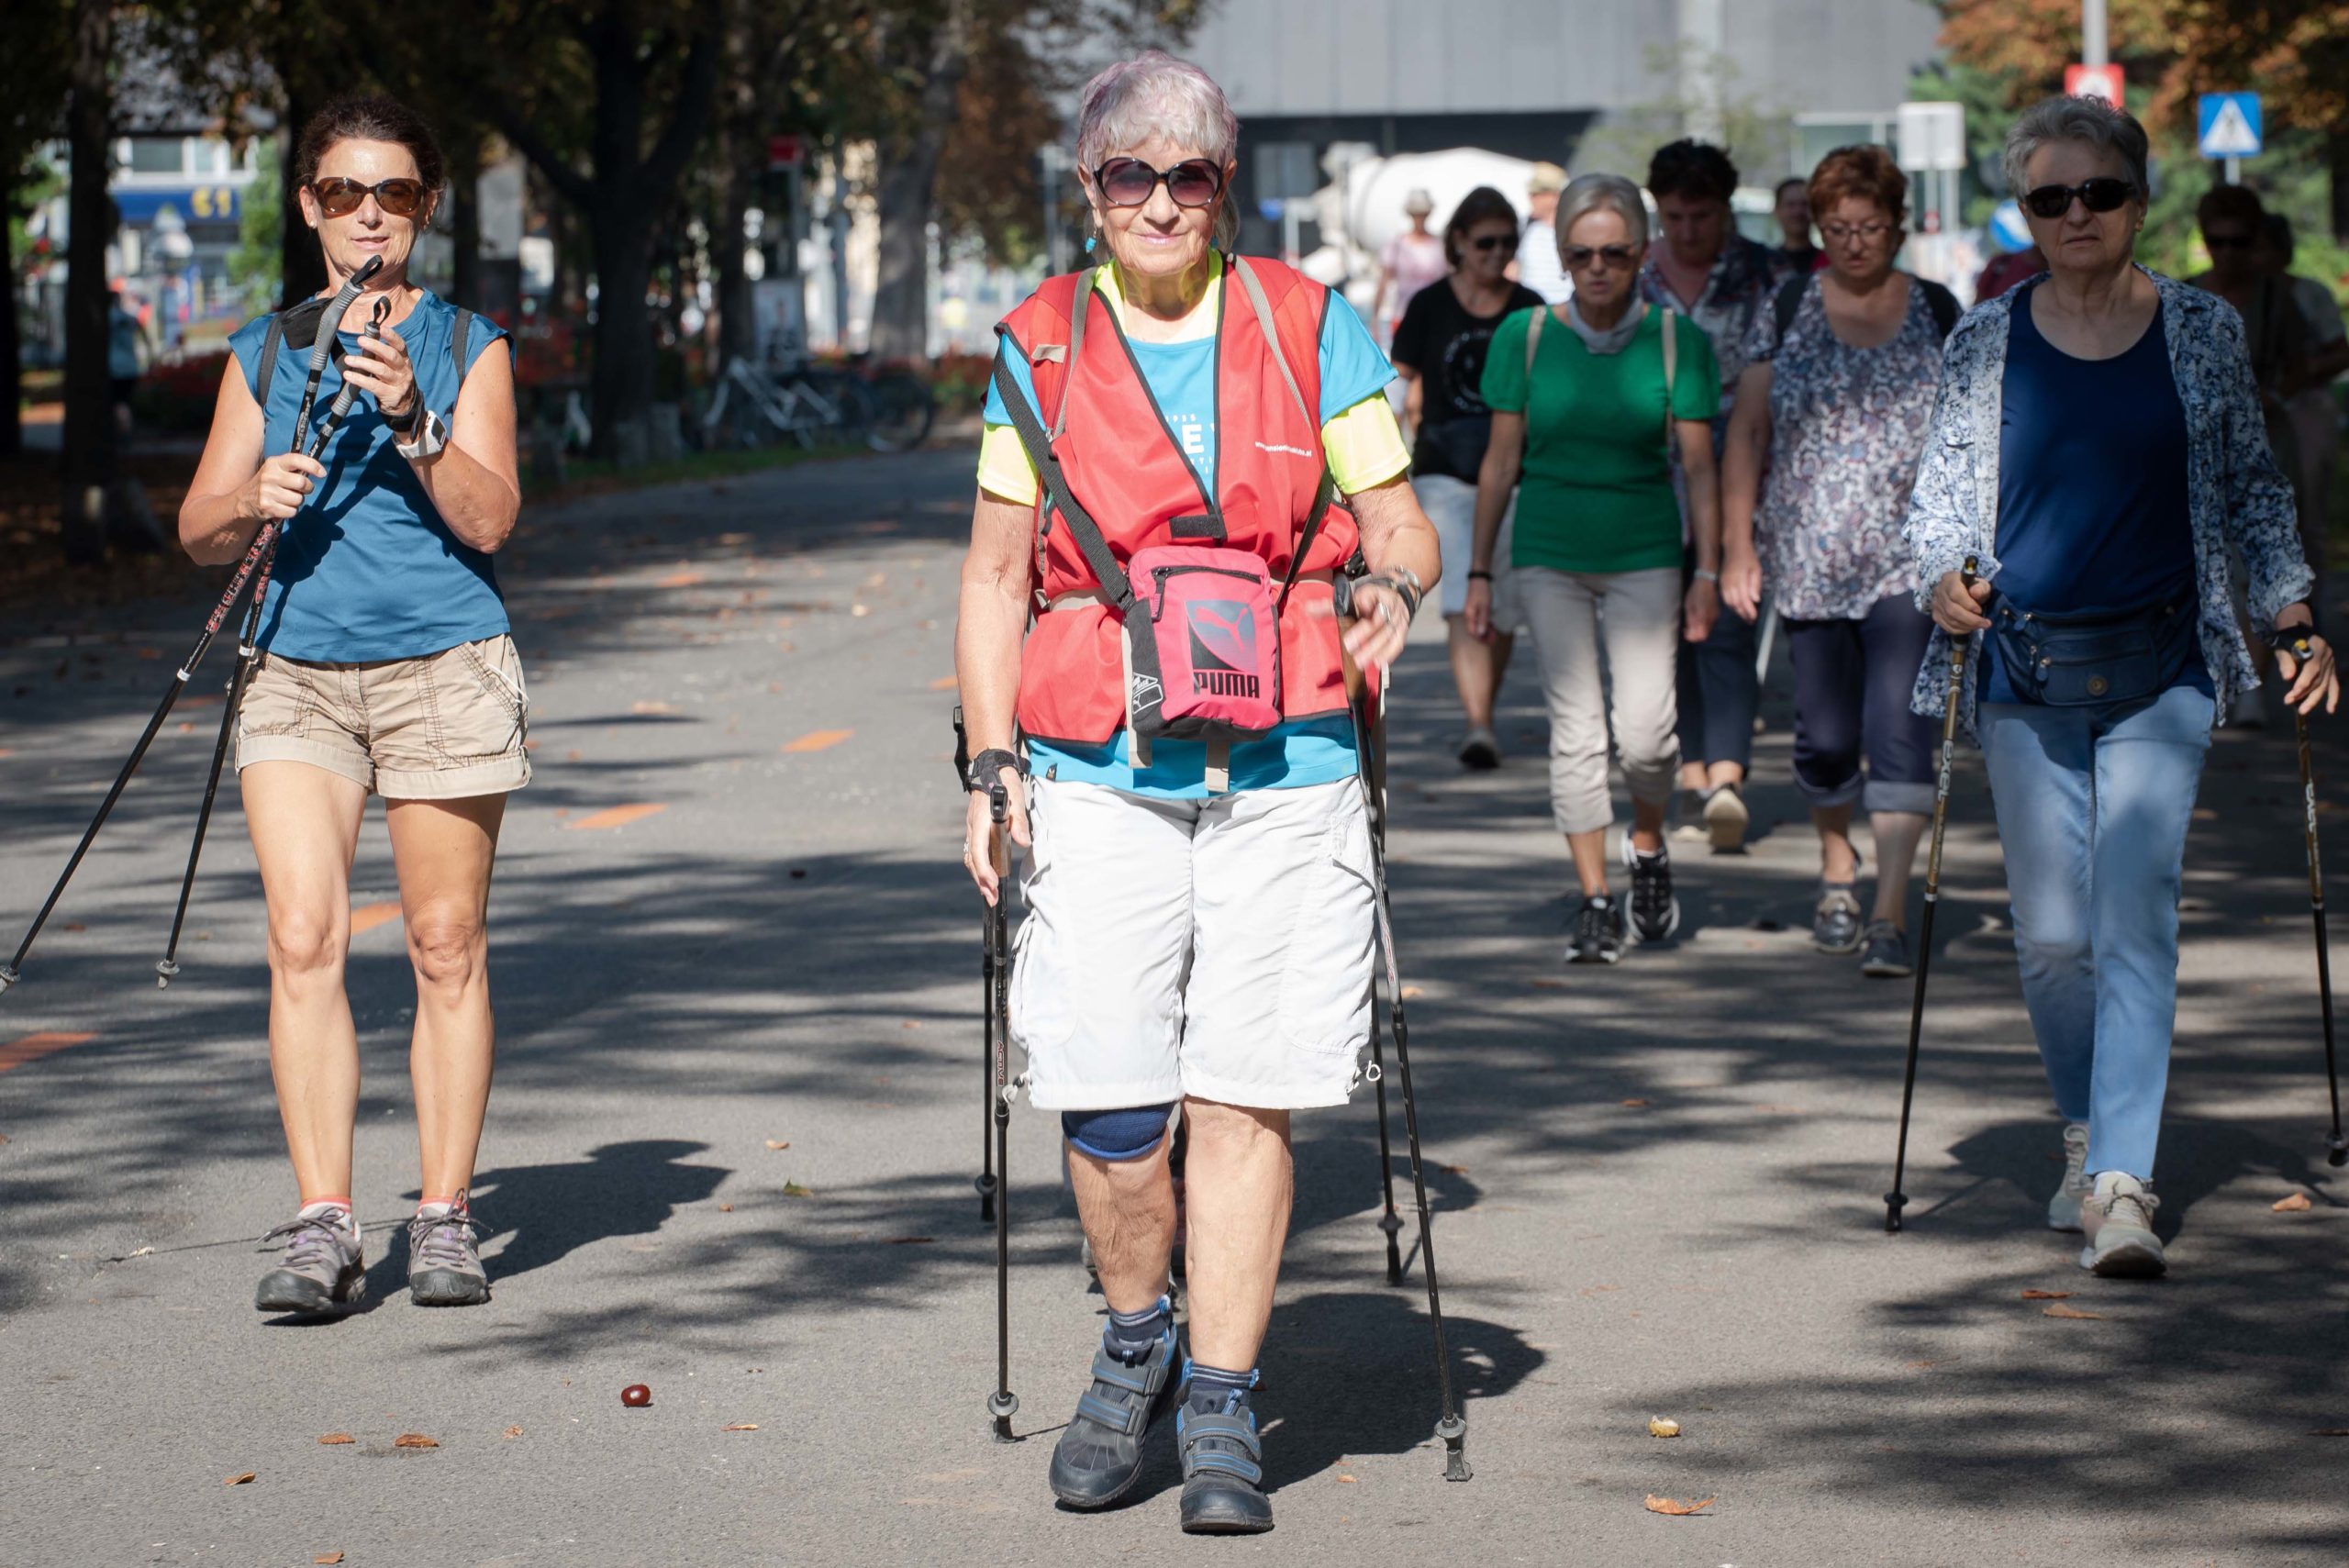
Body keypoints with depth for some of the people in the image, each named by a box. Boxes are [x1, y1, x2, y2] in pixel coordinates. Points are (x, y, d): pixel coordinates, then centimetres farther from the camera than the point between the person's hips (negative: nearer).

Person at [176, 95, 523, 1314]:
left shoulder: (467, 347, 6)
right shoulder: (263, 354, 13)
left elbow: (489, 519, -5)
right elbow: (197, 529, 10)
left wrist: (412, 422, -20)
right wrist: (253, 499, -12)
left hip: (441, 665, -2)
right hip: (296, 669, 2)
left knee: (446, 947, -1)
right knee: (303, 937, -10)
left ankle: (446, 1218, 6)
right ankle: (322, 1227, -10)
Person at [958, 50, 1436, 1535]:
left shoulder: (1312, 329, 6)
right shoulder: (1039, 350, 8)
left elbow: (1402, 524, 8)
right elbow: (995, 576, 10)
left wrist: (1394, 587, -16)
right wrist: (993, 764, 2)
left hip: (1286, 773, 0)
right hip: (1102, 780, 0)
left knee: (1247, 1094, -2)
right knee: (1107, 1101, -5)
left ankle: (1221, 1412, 8)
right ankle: (1134, 1349, 22)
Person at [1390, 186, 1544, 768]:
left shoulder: (1530, 310, 6)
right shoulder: (1428, 307, 1)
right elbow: (1398, 392, 8)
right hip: (1444, 478, -2)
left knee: (1503, 614, 8)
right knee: (1464, 607, -17)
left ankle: (1483, 715, 28)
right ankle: (1478, 726, -22)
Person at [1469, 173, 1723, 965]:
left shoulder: (1675, 339, -1)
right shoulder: (1525, 336, 0)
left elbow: (1699, 464, 1)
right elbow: (1501, 461, 5)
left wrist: (1708, 572, -3)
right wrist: (1480, 571, 5)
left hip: (1643, 555, -1)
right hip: (1548, 556, 1)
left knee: (1643, 729, -12)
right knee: (1575, 729, -1)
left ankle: (1647, 845, 18)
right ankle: (1597, 901, 7)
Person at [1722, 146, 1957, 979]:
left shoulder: (1937, 313, 6)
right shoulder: (1788, 308, 5)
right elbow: (1747, 431, 6)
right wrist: (1737, 548, 1)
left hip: (1908, 560, -1)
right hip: (1808, 558, 1)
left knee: (1898, 729, -13)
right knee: (1826, 736, 7)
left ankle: (1890, 913, -13)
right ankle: (1836, 869, 33)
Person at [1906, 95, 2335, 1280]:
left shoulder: (2204, 332, 4)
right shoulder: (1986, 341, 4)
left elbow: (2253, 488, 12)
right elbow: (1943, 482, 7)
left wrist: (2293, 613, 3)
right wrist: (1945, 574, -13)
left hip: (2161, 672, -1)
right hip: (2025, 668, 1)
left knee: (2135, 923, -12)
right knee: (2050, 935, 5)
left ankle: (2123, 1184, -14)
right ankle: (2086, 1136, 29)